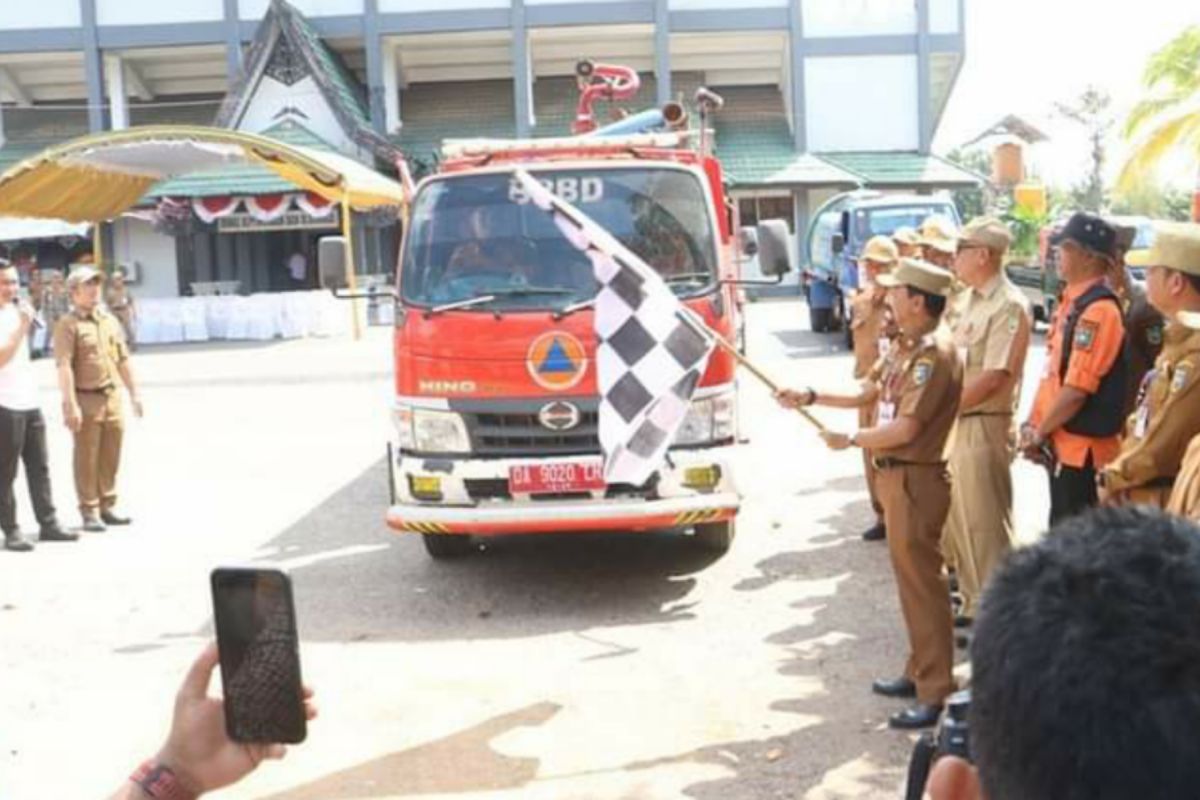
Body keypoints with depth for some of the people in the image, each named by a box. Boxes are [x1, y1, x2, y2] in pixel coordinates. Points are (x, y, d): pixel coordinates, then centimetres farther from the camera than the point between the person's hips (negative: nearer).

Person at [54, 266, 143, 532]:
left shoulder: (109, 320, 14)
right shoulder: (68, 325, -8)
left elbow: (123, 359, 18)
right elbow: (64, 367, -15)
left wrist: (134, 393, 16)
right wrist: (71, 405, -22)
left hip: (112, 397, 6)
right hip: (86, 399, -6)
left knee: (110, 458, 12)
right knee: (87, 460, 2)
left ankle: (108, 506, 22)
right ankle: (90, 512, 10)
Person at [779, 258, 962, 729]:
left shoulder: (933, 353, -19)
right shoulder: (908, 347, 12)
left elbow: (905, 427, -23)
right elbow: (868, 395, 19)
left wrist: (851, 441, -9)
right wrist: (809, 398, 14)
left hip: (916, 479, -10)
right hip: (897, 475, 10)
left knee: (921, 581, -5)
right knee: (910, 576, 17)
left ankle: (935, 693, 2)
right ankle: (919, 671, 28)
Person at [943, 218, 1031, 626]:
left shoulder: (1009, 306, -15)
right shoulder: (970, 298, 12)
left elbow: (993, 378, -20)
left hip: (984, 426, -9)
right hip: (955, 424, 9)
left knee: (985, 526, 1)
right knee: (956, 522, 18)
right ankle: (972, 603, 32)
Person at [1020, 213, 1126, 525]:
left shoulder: (1097, 310, -19)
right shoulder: (1072, 302, 12)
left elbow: (1077, 388, -22)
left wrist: (1039, 433, -12)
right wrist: (1034, 424, 7)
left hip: (1083, 449, -9)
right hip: (1063, 444, 9)